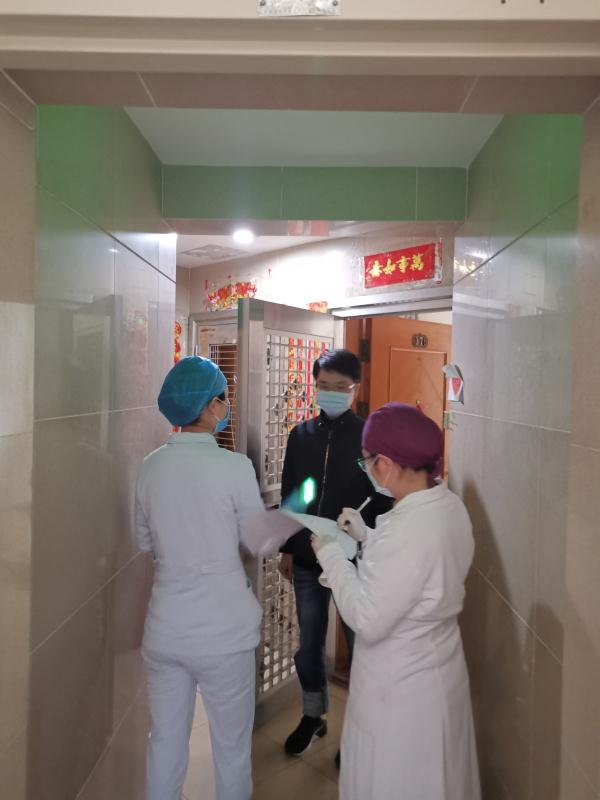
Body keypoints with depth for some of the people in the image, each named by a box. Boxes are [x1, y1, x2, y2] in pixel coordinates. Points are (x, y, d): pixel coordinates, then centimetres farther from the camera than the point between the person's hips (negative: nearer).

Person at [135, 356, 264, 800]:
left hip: (165, 627, 5)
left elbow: (146, 541, 9)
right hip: (222, 630, -4)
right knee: (232, 745, 16)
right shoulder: (234, 467, -18)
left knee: (166, 740, 20)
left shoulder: (152, 465, -3)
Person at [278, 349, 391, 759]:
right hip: (307, 560, 4)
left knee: (361, 644, 12)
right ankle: (313, 715, 40)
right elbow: (288, 496, 8)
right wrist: (287, 548, 8)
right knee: (309, 643, 18)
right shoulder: (300, 435, 1)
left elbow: (383, 501, -8)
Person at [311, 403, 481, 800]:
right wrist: (367, 535, 4)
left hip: (401, 687, -8)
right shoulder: (449, 505, -6)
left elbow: (367, 621, -28)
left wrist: (332, 555, -19)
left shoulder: (407, 531, -34)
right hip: (438, 668, 8)